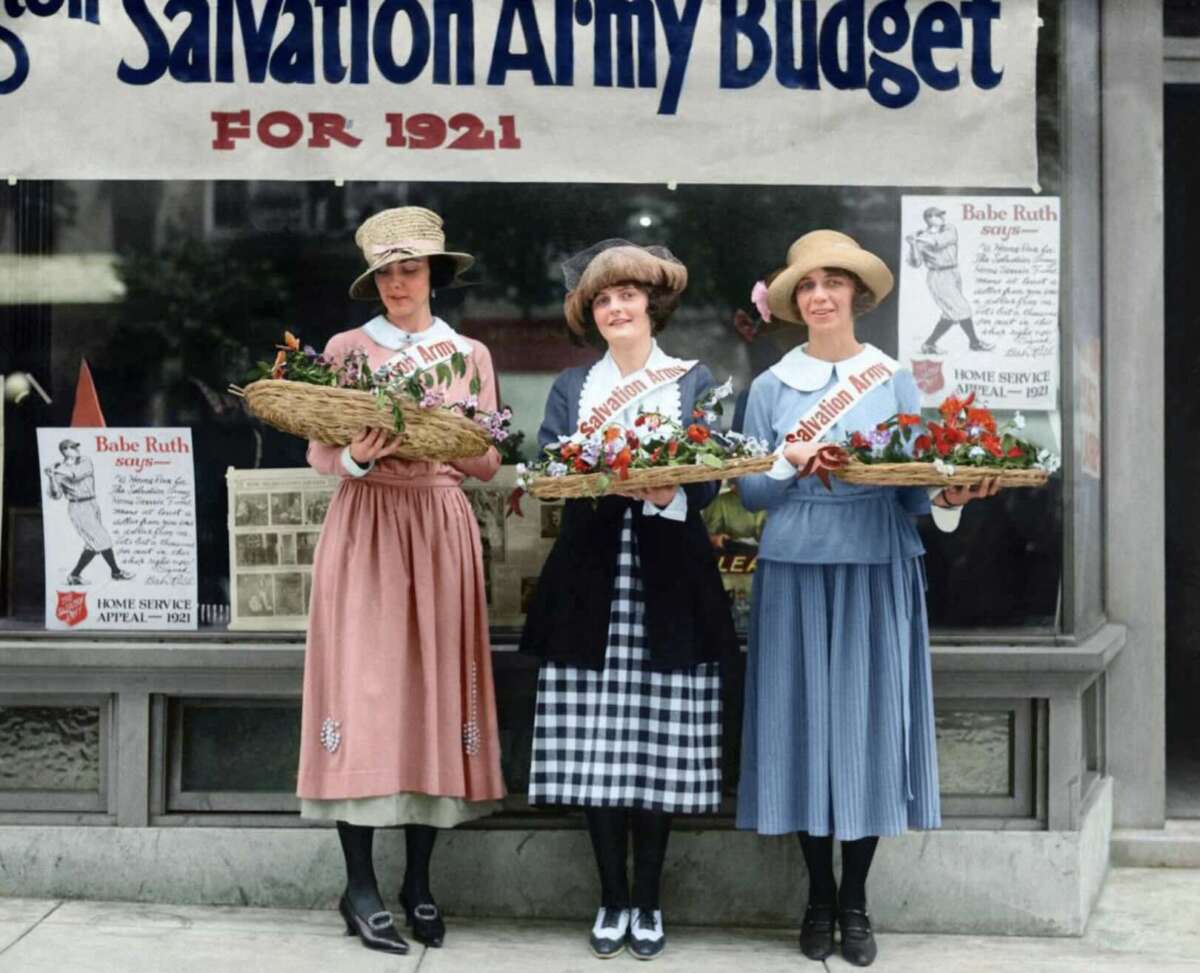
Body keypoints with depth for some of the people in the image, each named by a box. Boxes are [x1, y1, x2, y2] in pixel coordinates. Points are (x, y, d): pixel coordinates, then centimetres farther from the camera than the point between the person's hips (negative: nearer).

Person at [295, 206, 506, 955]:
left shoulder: (470, 354, 9)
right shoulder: (346, 349, 4)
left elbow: (489, 466, 7)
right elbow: (319, 455, 0)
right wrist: (358, 457, -21)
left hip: (441, 530, 2)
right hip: (364, 528, -2)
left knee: (433, 691, 1)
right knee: (362, 689, -6)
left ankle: (419, 880, 12)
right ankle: (360, 884, 1)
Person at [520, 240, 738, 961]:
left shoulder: (696, 381, 9)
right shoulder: (570, 387, 14)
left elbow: (708, 479, -1)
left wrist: (668, 491, -21)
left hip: (667, 581, -1)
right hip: (592, 581, 2)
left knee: (659, 751, 0)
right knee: (597, 751, 1)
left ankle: (648, 901, 12)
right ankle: (613, 898, 13)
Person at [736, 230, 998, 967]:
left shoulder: (896, 381, 5)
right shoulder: (772, 387, 6)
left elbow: (917, 487, 3)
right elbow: (751, 491, 3)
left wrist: (945, 498, -18)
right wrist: (790, 465, -15)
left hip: (878, 572, 0)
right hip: (796, 571, 0)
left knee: (868, 721, 1)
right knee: (805, 722, 1)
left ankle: (855, 904, 12)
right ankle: (819, 896, 15)